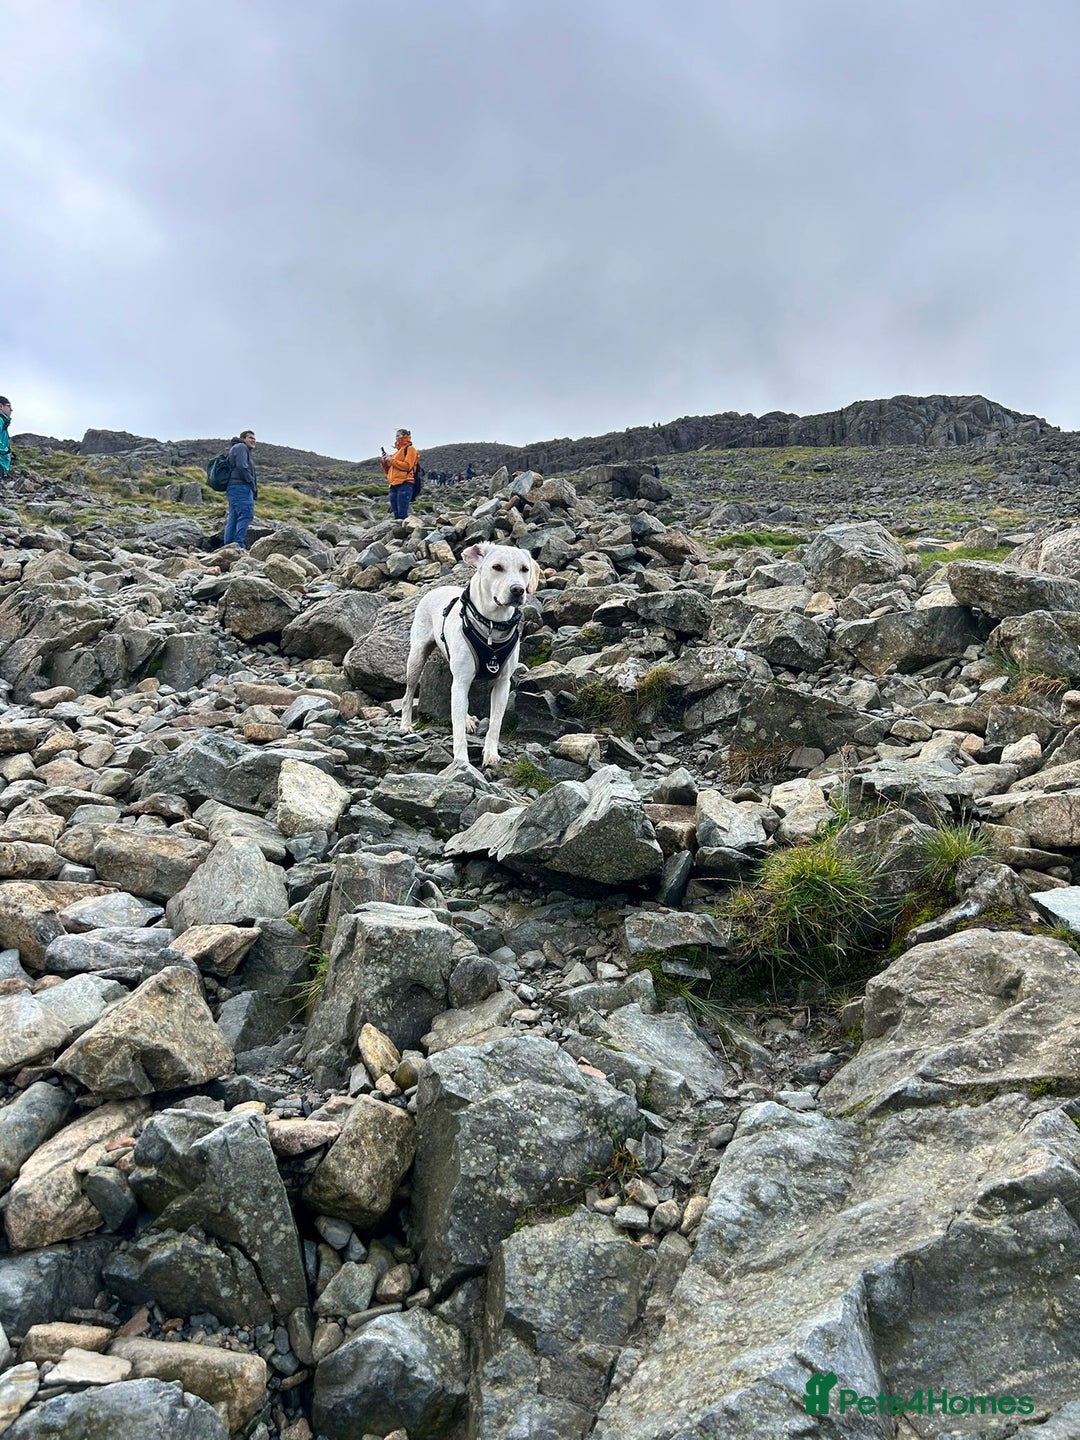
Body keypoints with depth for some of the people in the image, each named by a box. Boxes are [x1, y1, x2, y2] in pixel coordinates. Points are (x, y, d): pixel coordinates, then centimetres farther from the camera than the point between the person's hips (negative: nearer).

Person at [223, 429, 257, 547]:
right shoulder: (241, 447, 0)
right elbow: (242, 466, -15)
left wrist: (253, 486, 16)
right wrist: (252, 484, -11)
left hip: (233, 489, 11)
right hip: (240, 487, -11)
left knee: (233, 518, 5)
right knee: (246, 514, -20)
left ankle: (228, 545, 2)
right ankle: (239, 545, -29)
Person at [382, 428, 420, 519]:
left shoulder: (409, 449, 5)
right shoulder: (397, 452, 26)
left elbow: (407, 466, -11)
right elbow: (389, 471, 28)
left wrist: (392, 460, -6)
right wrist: (385, 462, 10)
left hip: (404, 484, -8)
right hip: (394, 485, 8)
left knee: (402, 514, -16)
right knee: (396, 514, 4)